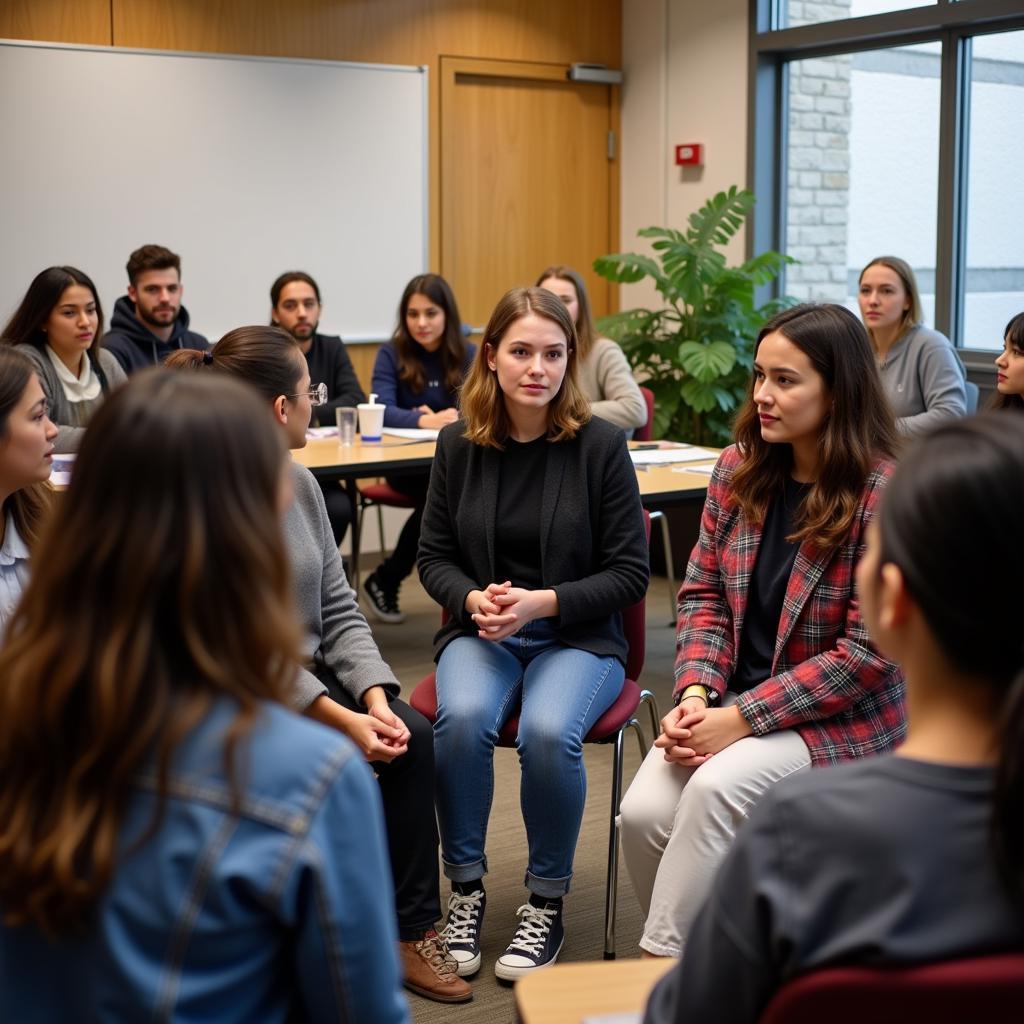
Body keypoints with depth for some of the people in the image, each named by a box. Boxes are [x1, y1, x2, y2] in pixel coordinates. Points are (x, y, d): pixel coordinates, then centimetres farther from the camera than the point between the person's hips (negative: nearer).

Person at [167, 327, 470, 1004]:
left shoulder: (299, 482, 6)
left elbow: (339, 612, 6)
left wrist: (376, 698, -10)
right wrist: (342, 719, -24)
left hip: (310, 674, 7)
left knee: (412, 735, -14)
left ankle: (414, 927, -4)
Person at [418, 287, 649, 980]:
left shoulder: (600, 443, -7)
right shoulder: (459, 443, 2)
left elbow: (630, 573, -4)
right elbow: (434, 557, 9)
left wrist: (541, 603, -17)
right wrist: (474, 600, -13)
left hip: (579, 636, -2)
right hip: (479, 631, 2)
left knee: (548, 733, -32)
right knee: (463, 719, -30)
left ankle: (548, 904, -8)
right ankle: (467, 889, -8)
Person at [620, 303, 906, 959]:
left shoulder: (883, 493, -16)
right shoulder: (740, 469, 2)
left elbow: (868, 652, -17)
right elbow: (704, 593, 7)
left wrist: (742, 719, -19)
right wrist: (696, 694, -12)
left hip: (842, 719, -5)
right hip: (736, 699, 5)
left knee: (716, 786, -31)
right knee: (644, 812, -19)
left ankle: (664, 958, -13)